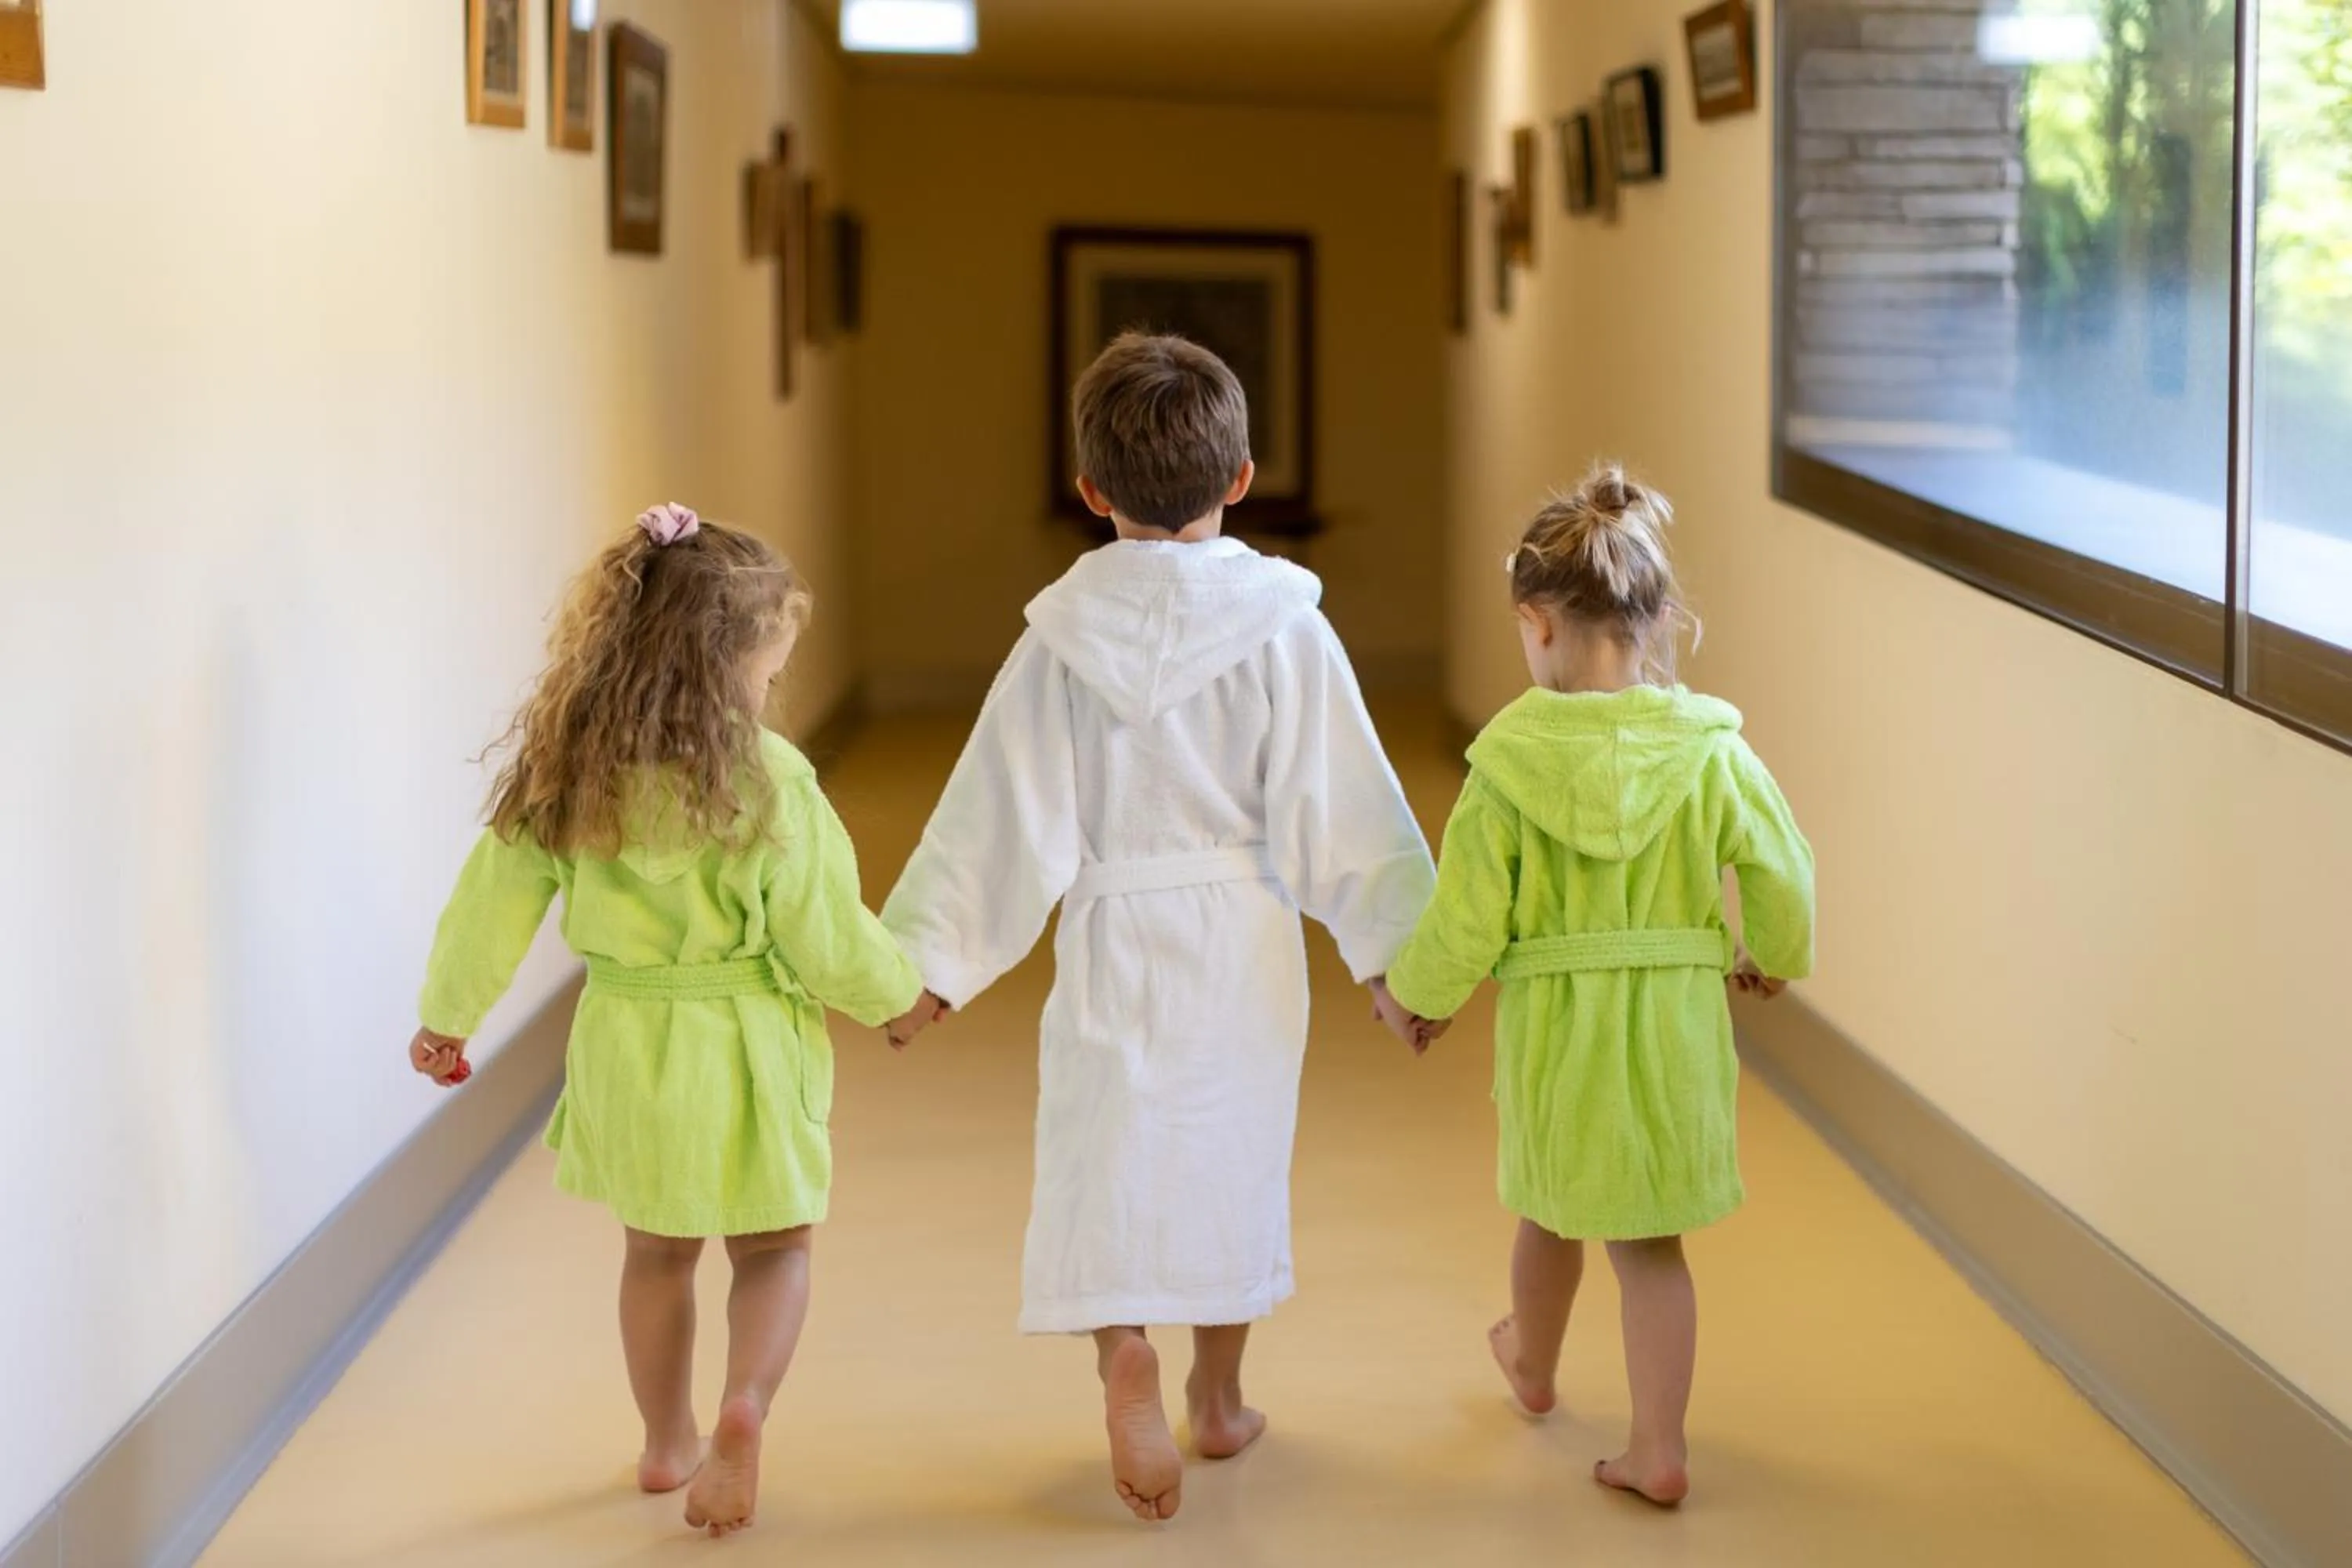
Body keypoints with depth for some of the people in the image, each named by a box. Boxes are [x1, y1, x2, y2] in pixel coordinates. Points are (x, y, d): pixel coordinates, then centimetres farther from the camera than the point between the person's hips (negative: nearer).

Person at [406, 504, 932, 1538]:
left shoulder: (562, 772, -7)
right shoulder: (764, 781, -19)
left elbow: (495, 904, 2)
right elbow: (828, 939, -12)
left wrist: (448, 1017, 18)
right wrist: (897, 994, 9)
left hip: (622, 1041, 4)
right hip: (744, 1045, -4)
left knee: (657, 1250, 23)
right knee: (773, 1249, 14)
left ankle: (667, 1443, 35)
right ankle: (744, 1410, -9)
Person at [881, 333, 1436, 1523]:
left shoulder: (1062, 640, -7)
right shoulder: (1285, 630, -9)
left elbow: (1004, 812, -6)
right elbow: (1340, 808, -6)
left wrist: (931, 958, 2)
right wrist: (1392, 947, 4)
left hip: (1110, 940, -1)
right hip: (1246, 940, 1)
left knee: (1106, 1156, 5)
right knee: (1231, 1156, 15)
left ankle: (1122, 1350, -21)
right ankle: (1217, 1400, 28)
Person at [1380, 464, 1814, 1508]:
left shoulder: (1508, 762, -15)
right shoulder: (1710, 749, -12)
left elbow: (1465, 921, -11)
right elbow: (1784, 880, -5)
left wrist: (1417, 998, 8)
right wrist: (1770, 960, 17)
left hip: (1551, 1025, 0)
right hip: (1675, 1025, 0)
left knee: (1551, 1206, 25)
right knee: (1650, 1240, 13)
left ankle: (1532, 1366, 51)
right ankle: (1659, 1450, 14)